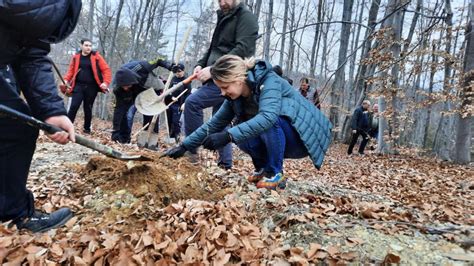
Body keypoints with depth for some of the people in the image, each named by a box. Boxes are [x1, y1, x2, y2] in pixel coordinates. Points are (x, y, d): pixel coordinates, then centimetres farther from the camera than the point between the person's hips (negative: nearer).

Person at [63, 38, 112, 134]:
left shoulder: (96, 56, 0)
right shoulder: (76, 57, 7)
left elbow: (106, 69, -2)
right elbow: (71, 70, 13)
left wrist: (106, 82, -15)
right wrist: (66, 80, -4)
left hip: (91, 87, -1)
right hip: (79, 85, 1)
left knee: (88, 108, 7)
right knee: (74, 106, -9)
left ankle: (87, 129, 21)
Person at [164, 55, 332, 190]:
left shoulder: (268, 81, -24)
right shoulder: (235, 98, -3)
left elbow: (267, 117, -42)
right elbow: (214, 125, 1)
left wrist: (229, 136, -46)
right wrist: (184, 146, -4)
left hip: (302, 137, -7)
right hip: (278, 138, 7)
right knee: (241, 133, -15)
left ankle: (276, 174, -14)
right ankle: (263, 167, 5)